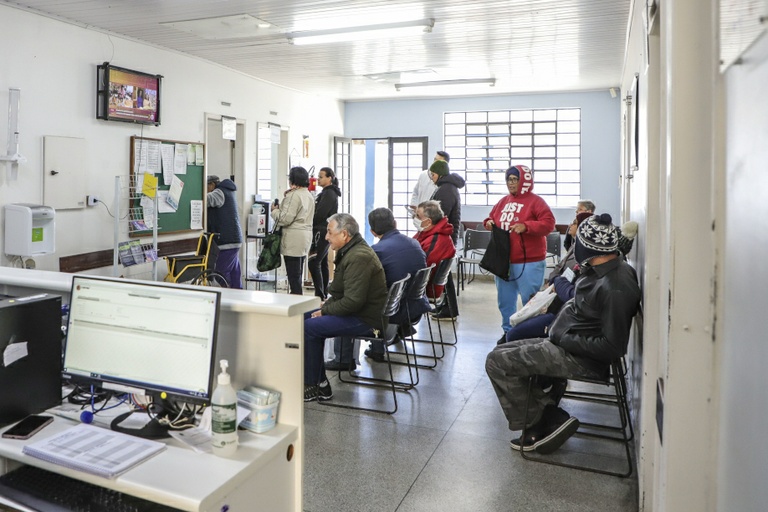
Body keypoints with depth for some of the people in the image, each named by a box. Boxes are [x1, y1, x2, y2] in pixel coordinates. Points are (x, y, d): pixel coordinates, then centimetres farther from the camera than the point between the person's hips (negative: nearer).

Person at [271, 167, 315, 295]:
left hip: (294, 239, -10)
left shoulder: (293, 195, -14)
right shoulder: (309, 195, 15)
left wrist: (274, 210, 1)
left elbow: (285, 218, -18)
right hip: (306, 237, 10)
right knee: (298, 273, 15)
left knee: (293, 275, -5)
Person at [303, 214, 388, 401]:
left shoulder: (359, 258, -23)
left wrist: (325, 310, -14)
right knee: (306, 317, 10)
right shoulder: (351, 251, 11)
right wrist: (328, 303, 6)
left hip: (364, 319, -11)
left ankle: (313, 386, 0)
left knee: (309, 327, -15)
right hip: (355, 310, 11)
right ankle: (319, 381, 13)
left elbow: (353, 301, -27)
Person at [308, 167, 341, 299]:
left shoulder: (329, 194, -13)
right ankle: (324, 294, 19)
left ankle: (320, 295, -14)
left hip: (322, 232, -10)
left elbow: (320, 215, -18)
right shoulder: (328, 192, 17)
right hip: (324, 232, 10)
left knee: (313, 263, -13)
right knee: (322, 264, 13)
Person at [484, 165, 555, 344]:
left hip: (529, 262, -7)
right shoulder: (503, 201, 13)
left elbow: (548, 224, -16)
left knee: (530, 300, -1)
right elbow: (492, 217, 24)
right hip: (503, 260, 7)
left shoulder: (535, 201, -8)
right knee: (505, 300, 15)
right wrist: (489, 223, 1)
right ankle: (508, 331, 28)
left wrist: (526, 226, -26)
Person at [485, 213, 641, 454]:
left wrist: (565, 340, -18)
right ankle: (550, 418, 10)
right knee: (506, 352, 16)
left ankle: (533, 426, 5)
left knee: (497, 362, -13)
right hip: (569, 345, 11)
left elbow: (613, 347, -25)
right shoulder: (604, 270, 5)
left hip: (581, 360, -11)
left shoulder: (615, 287, -25)